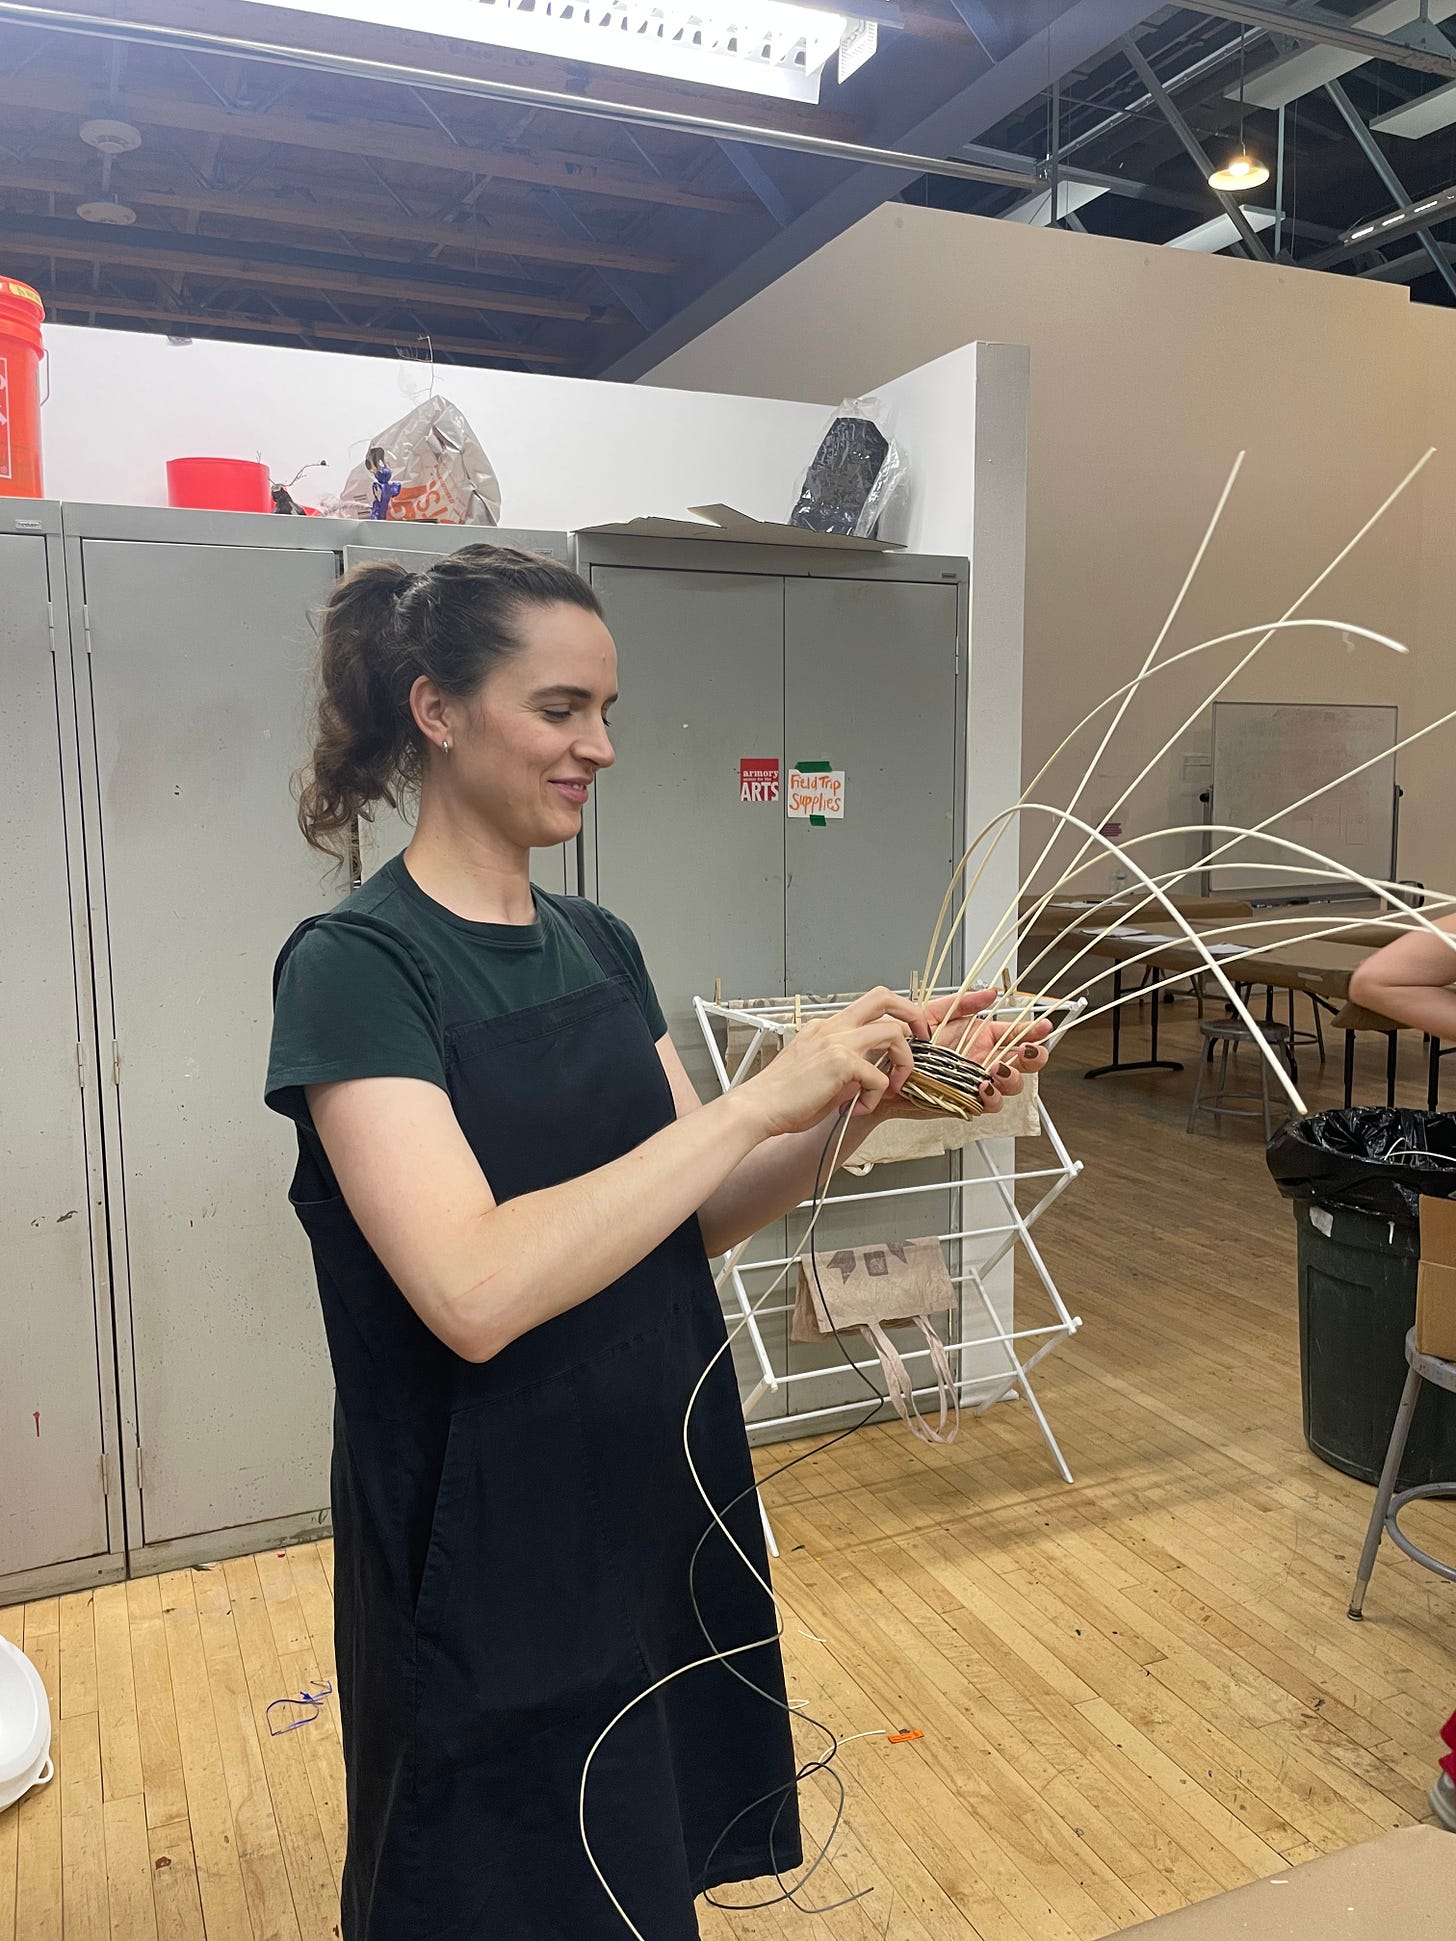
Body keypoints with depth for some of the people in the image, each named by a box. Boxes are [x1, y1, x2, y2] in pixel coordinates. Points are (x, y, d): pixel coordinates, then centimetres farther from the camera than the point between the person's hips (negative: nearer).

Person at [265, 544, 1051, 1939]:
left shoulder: (599, 944, 4)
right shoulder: (355, 965, -18)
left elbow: (691, 1220, 5)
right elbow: (475, 1290, -29)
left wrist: (862, 1104, -10)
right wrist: (762, 1099, -28)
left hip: (663, 1506, 7)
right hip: (495, 1552, -6)